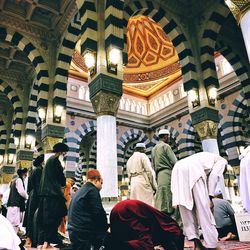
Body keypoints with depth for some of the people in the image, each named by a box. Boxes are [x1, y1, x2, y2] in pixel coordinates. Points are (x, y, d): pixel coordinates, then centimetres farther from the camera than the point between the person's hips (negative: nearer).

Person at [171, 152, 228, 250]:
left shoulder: (205, 158, 43)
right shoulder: (222, 161, 25)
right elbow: (213, 176, 5)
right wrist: (210, 197, 5)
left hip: (178, 170, 7)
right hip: (193, 170, -7)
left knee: (186, 209, 8)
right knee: (203, 206, -1)